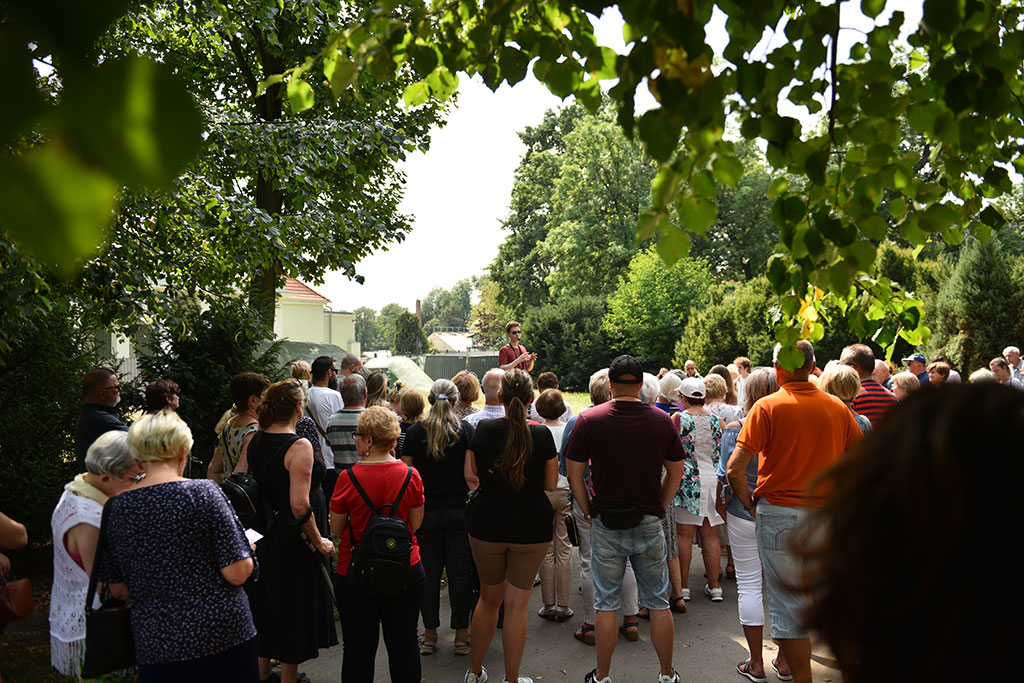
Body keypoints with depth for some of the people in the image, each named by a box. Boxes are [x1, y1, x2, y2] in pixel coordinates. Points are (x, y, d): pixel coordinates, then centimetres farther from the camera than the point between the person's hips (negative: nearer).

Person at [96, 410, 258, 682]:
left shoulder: (115, 508, -2)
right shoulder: (203, 492, -13)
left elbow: (118, 590, 6)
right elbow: (237, 573, -15)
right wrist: (247, 550, 6)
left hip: (156, 643, 3)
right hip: (225, 638, -3)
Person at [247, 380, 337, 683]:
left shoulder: (254, 442, 1)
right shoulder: (299, 446, -21)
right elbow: (299, 505, -25)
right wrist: (319, 541, -14)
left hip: (263, 538, 8)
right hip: (293, 543, -7)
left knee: (265, 606, 22)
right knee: (294, 612, 8)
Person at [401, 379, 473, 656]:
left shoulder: (415, 432, -2)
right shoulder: (465, 429, -6)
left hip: (425, 511, 1)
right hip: (459, 509, -1)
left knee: (429, 572, 10)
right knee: (460, 571, 7)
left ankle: (430, 634, 19)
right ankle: (461, 635, 14)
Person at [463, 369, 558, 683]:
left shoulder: (483, 429, -9)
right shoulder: (541, 434, -11)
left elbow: (470, 476, -1)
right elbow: (550, 484, -3)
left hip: (487, 524, 2)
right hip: (531, 527, -1)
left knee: (489, 597, 20)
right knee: (517, 604, 9)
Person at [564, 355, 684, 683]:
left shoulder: (589, 419, -7)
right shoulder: (662, 420, -2)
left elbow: (574, 475, -4)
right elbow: (675, 472, 6)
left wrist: (590, 511, 5)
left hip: (605, 524, -1)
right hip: (649, 524, 1)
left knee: (606, 604, 10)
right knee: (658, 603, 14)